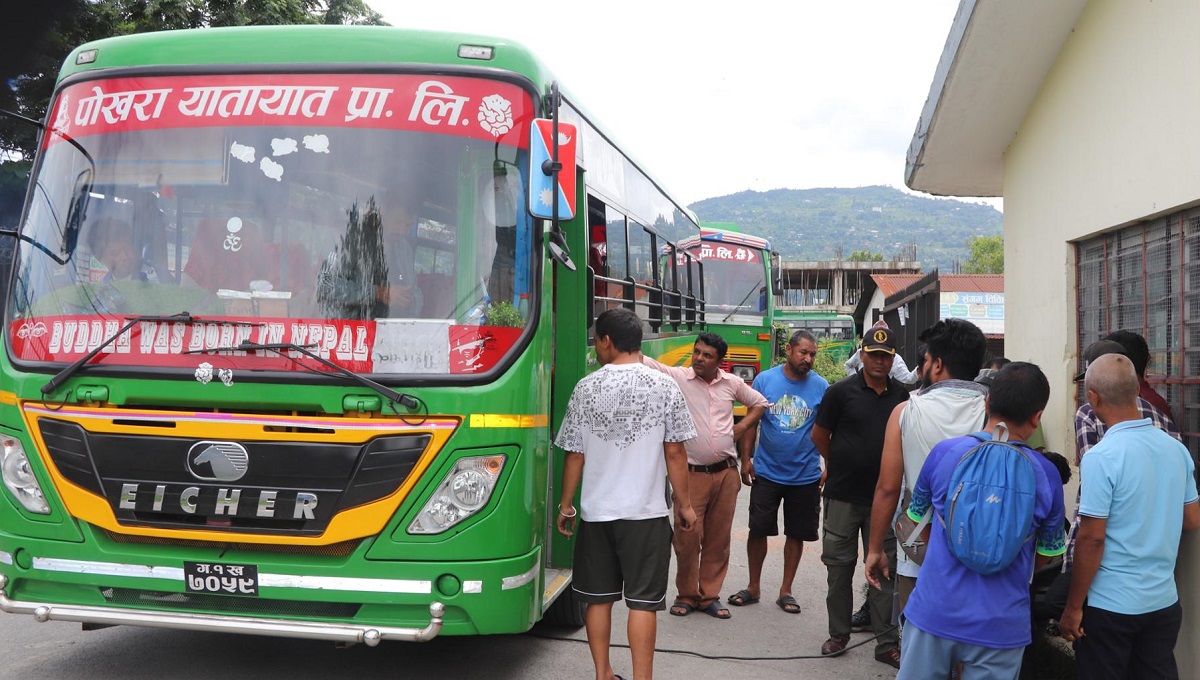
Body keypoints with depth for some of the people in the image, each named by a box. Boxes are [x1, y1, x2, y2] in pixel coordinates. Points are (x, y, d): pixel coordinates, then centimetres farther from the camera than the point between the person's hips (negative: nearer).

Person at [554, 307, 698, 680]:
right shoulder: (664, 387, -6)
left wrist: (566, 505, 13)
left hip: (596, 511, 2)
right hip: (646, 512, -1)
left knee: (598, 597, 13)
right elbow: (675, 454, -4)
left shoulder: (586, 388, -3)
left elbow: (575, 456, 1)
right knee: (642, 600, 3)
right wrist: (684, 505, 7)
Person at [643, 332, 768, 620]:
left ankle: (709, 596, 22)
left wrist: (740, 428, 9)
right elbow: (643, 361, -17)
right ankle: (686, 596, 16)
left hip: (725, 474, 4)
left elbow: (759, 403, 22)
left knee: (718, 539, 9)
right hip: (691, 474, -3)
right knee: (687, 538, -2)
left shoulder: (731, 383, 7)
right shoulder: (677, 377, -5)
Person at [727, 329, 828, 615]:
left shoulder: (821, 386, -4)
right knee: (758, 530, 5)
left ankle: (785, 591, 23)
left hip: (805, 475, 1)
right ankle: (753, 587, 21)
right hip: (766, 471, 0)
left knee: (797, 534, 9)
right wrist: (745, 459, -4)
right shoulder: (765, 380, -5)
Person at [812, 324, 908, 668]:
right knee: (839, 566, 8)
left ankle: (887, 642, 14)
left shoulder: (901, 395, 3)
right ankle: (839, 634, 23)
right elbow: (820, 436, 3)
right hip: (843, 495, -2)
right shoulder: (841, 391, -6)